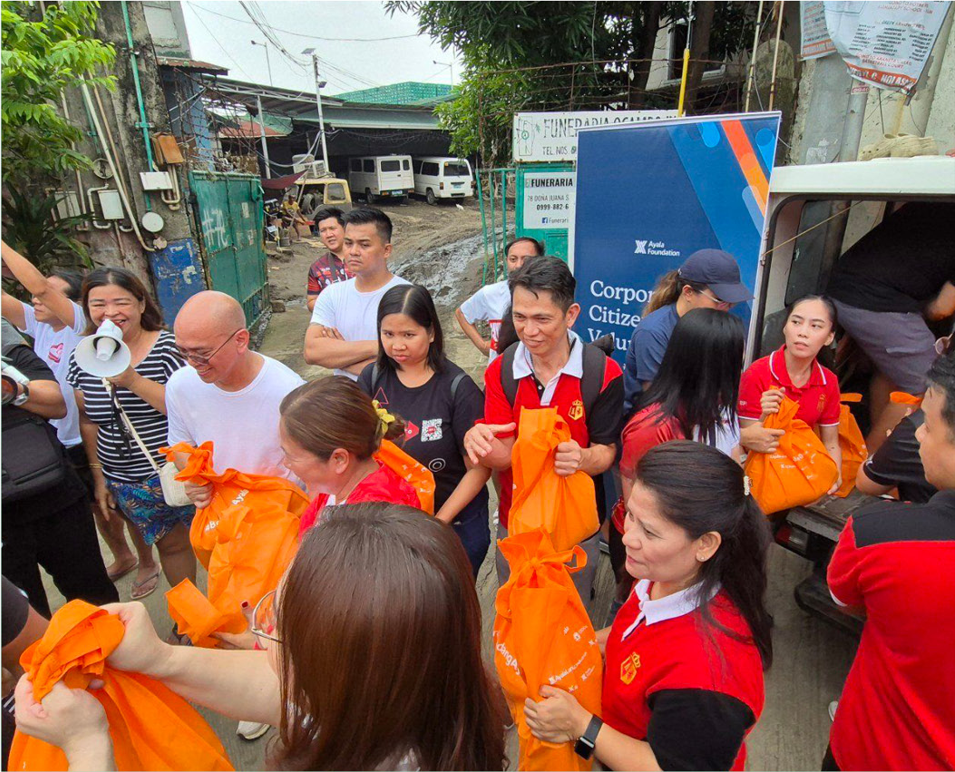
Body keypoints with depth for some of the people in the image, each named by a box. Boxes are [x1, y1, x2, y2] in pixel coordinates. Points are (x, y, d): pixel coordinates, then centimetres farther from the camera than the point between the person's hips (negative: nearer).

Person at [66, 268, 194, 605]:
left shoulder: (168, 346, -13)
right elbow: (89, 420, 10)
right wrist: (99, 475, 10)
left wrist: (133, 381, -27)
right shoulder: (83, 357, 3)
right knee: (170, 544, 17)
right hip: (124, 482, 4)